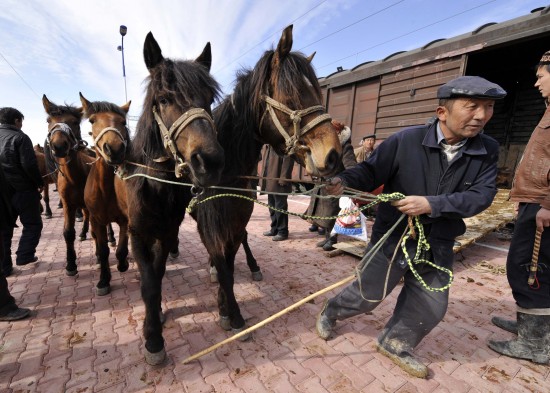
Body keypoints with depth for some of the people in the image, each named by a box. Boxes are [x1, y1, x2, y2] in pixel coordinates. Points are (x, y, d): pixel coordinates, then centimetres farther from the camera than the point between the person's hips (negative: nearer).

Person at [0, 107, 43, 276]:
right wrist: (39, 183, -7)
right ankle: (24, 255, 2)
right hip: (23, 189, -6)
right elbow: (29, 165, -19)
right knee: (32, 224, 8)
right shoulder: (20, 137, -10)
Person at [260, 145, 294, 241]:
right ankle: (275, 229, 29)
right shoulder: (269, 147, 18)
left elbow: (287, 162, -17)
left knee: (280, 208, -2)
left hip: (279, 183, -9)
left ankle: (282, 232, 9)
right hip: (270, 182, 9)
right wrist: (264, 180, 14)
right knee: (272, 207, 16)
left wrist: (283, 179, -23)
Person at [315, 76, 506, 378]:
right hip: (393, 236, -4)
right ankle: (330, 313, 43)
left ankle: (395, 343, 45)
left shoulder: (487, 151, -2)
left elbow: (482, 194, -11)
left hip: (438, 244, 5)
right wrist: (344, 181, -36)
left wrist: (432, 204, -27)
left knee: (431, 307, 17)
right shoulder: (406, 140, -15)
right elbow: (371, 171, -16)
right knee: (367, 295, 11)